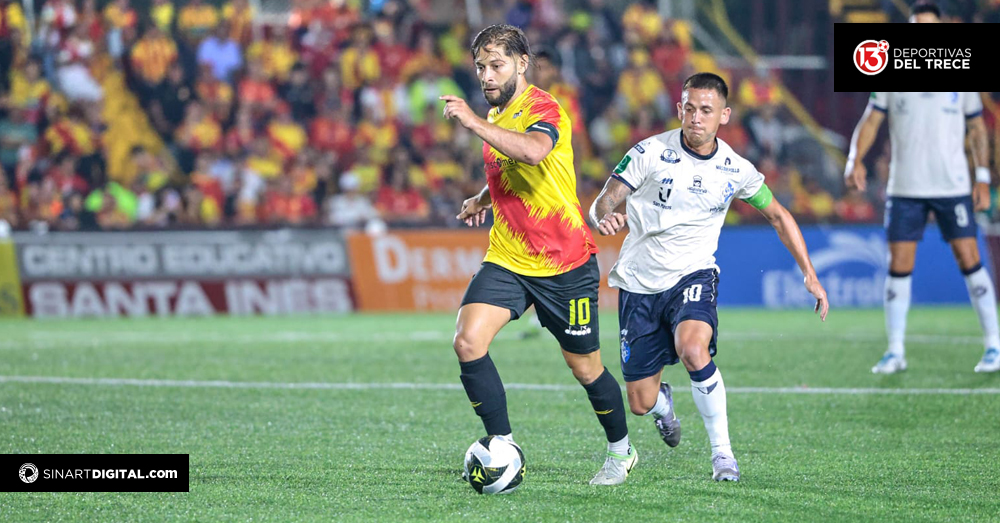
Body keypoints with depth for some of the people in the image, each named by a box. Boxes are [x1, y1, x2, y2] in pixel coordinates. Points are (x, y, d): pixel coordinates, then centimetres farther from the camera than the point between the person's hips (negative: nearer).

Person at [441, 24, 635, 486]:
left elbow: (533, 152, -41)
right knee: (468, 341, -17)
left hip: (565, 264, -6)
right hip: (506, 259, 6)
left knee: (584, 367, 7)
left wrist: (474, 123, -42)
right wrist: (484, 199, 14)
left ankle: (621, 451, 32)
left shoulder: (543, 110, -16)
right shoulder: (496, 116, 10)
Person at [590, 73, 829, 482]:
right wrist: (607, 218, -34)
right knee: (641, 404, 2)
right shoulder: (651, 152, -9)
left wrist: (810, 276, 7)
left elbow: (778, 216, 12)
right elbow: (603, 204, -8)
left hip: (693, 276, 0)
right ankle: (664, 402, 42)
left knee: (693, 349, -34)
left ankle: (722, 452, -17)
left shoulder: (735, 170, -2)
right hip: (640, 281, 0)